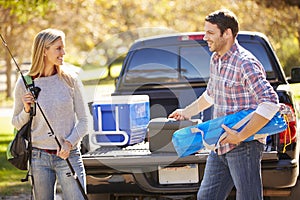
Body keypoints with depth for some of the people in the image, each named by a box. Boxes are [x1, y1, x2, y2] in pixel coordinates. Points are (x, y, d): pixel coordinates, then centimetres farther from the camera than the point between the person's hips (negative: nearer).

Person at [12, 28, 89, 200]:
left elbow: (83, 121, 3)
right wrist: (26, 110, -10)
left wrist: (70, 142, -13)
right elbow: (16, 123, 10)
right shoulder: (24, 84, 0)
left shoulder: (70, 80, 1)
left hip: (69, 155, -1)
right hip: (39, 158, 1)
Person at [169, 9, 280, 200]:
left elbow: (271, 103, -27)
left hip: (244, 147, -9)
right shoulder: (216, 60, 12)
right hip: (220, 146, 9)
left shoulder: (245, 63, -18)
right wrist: (187, 112, 32)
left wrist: (241, 136, -27)